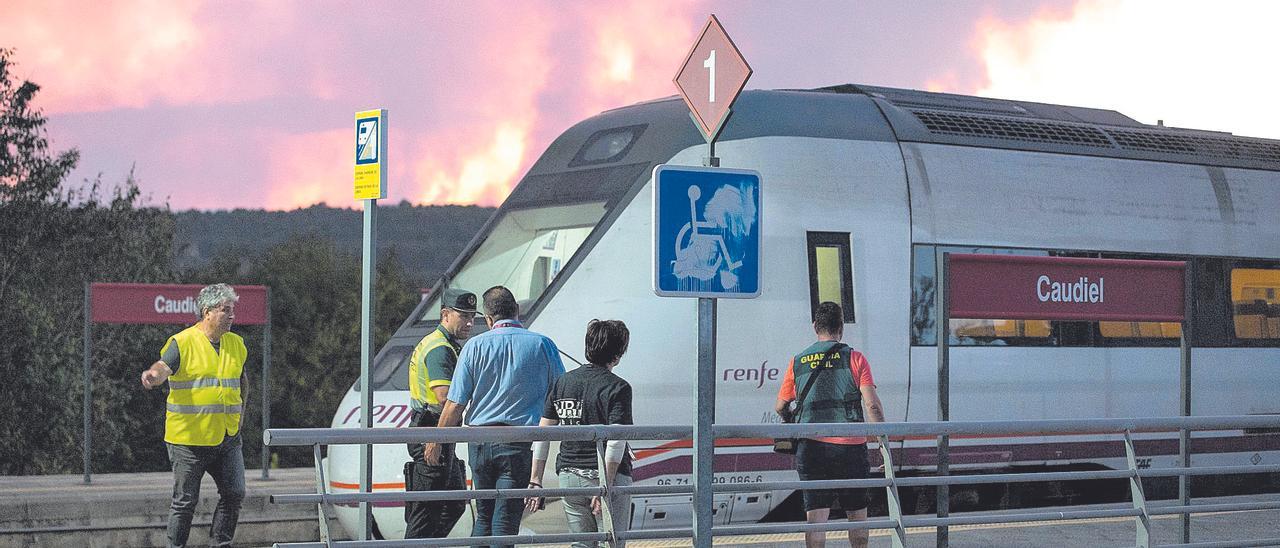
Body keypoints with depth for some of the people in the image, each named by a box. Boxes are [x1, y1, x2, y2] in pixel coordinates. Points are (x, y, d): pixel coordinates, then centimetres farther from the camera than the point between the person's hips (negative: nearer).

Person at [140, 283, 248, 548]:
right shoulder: (183, 342, -8)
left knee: (234, 493, -1)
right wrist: (152, 375, -47)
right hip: (190, 437, -5)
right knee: (186, 501, 1)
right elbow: (163, 367, -24)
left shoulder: (236, 344, 11)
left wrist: (239, 414, 15)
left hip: (228, 437, 5)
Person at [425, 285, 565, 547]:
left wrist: (436, 442, 11)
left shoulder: (475, 346, 0)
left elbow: (455, 404, -1)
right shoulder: (543, 345, -1)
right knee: (506, 520, 0)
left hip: (480, 441, 2)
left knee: (483, 517, 15)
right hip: (520, 444, -2)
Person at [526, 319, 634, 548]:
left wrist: (535, 481, 10)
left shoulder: (562, 382, 7)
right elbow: (615, 442, -18)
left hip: (569, 477, 5)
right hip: (609, 477, -5)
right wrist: (605, 488, -17)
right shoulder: (617, 388, -10)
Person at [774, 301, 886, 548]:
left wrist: (792, 422, 35)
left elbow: (781, 407, 14)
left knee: (816, 515, -1)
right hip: (850, 446, -1)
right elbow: (872, 405, -9)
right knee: (856, 514, 13)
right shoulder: (855, 359, 0)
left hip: (811, 446, 1)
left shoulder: (798, 362, 7)